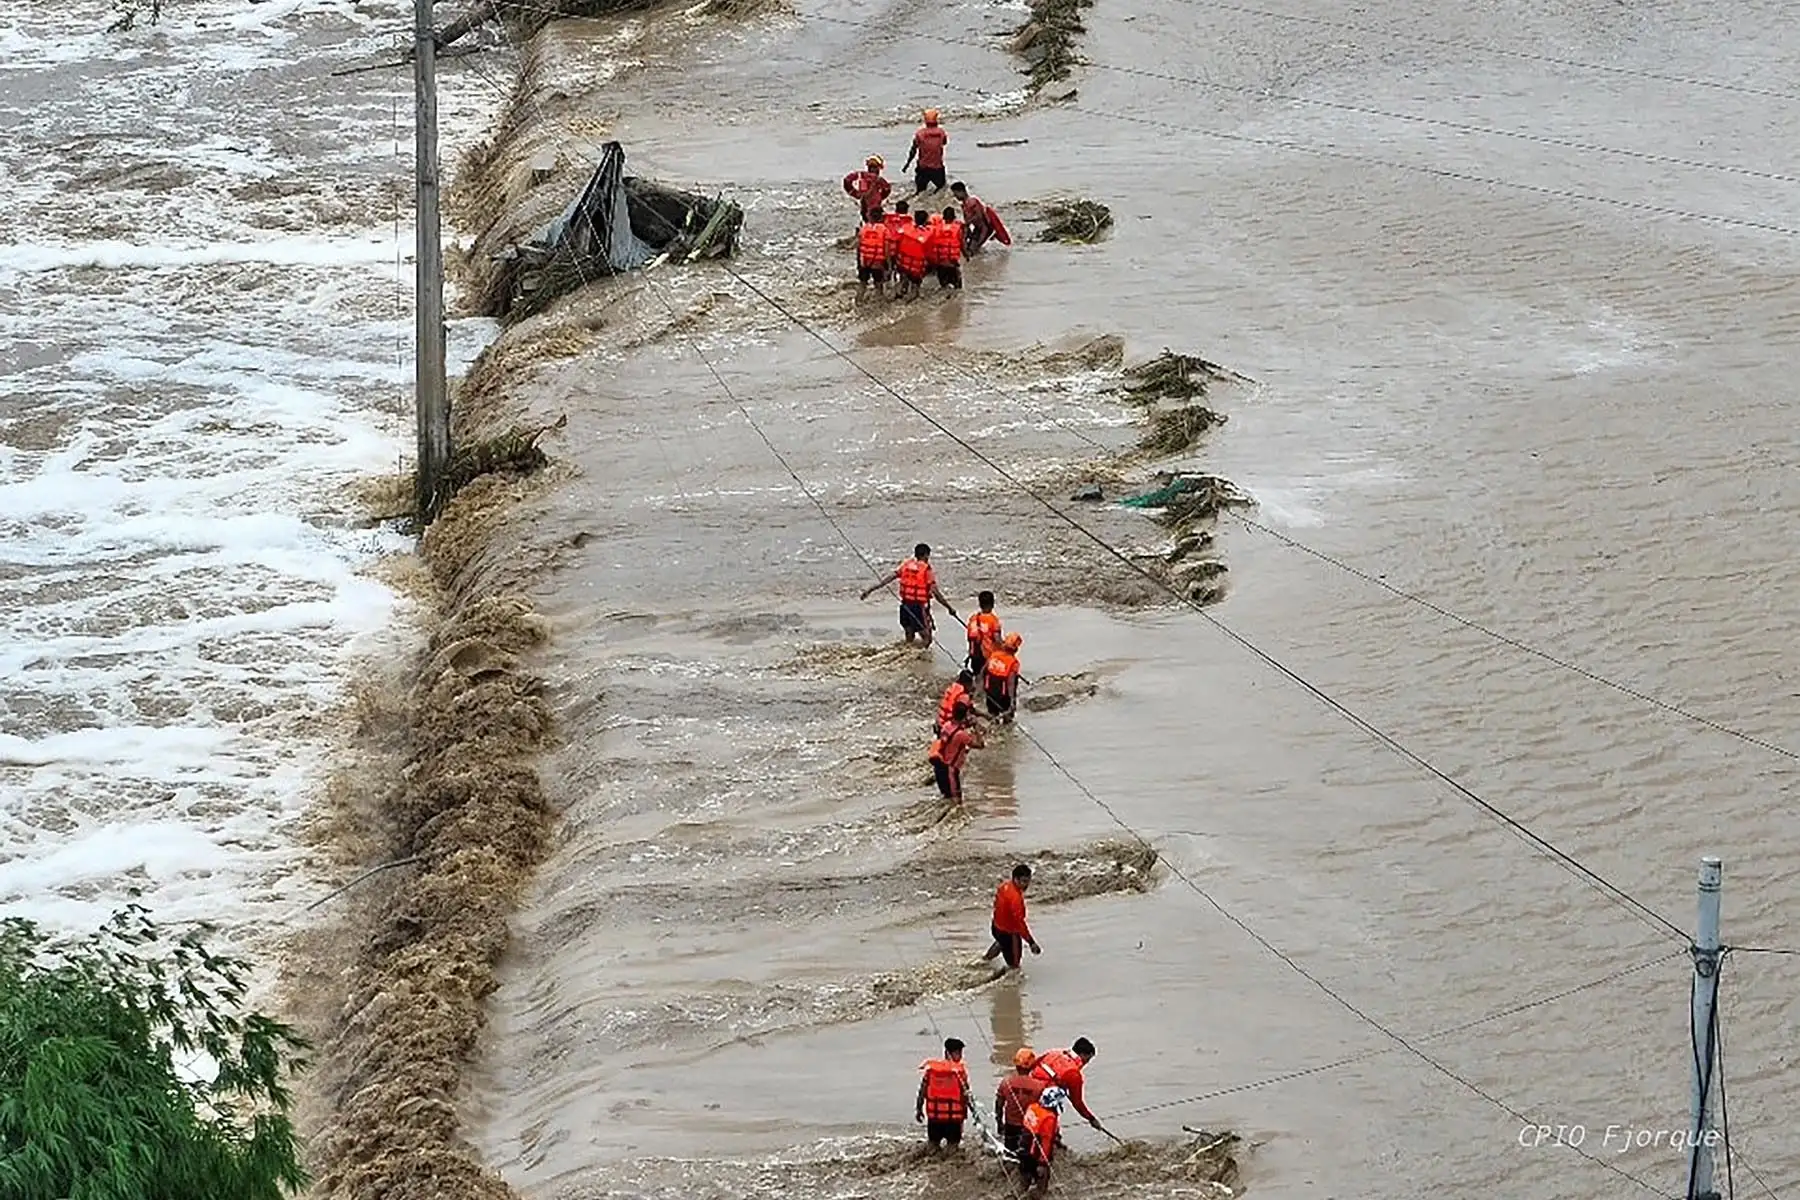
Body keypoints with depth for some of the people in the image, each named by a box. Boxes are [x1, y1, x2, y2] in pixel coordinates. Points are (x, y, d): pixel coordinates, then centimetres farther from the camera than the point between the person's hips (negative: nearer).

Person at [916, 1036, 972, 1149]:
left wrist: (918, 1109, 12)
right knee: (953, 1145, 6)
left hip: (933, 1115, 3)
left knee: (933, 1144, 15)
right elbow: (965, 1094, -8)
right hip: (954, 1116, -3)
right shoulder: (960, 1070, -10)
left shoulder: (930, 1068, -1)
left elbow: (922, 1091, 2)